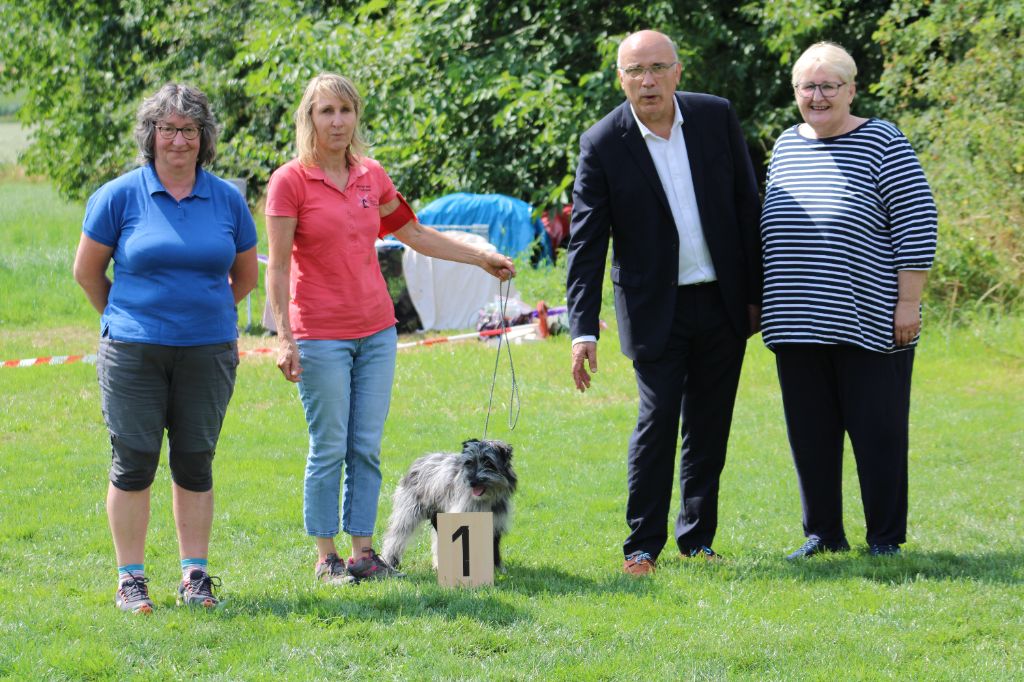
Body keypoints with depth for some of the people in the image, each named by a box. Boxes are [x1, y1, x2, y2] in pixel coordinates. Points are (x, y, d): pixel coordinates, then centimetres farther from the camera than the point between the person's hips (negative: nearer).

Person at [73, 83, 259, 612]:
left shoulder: (227, 200, 5)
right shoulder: (119, 196, -2)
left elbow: (245, 274, 18)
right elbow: (87, 270, 7)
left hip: (208, 350, 2)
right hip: (133, 351, -2)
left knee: (195, 463, 6)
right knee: (133, 462, -1)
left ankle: (195, 575, 15)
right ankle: (130, 578, 7)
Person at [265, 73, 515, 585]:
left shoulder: (372, 177, 8)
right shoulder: (290, 182, -8)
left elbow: (413, 234, 22)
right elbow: (278, 266, -9)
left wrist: (481, 258, 24)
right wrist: (283, 337, -15)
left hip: (376, 331, 5)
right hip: (320, 336, -5)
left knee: (367, 447, 6)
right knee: (329, 449, -2)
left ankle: (362, 551, 12)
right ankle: (326, 557, 8)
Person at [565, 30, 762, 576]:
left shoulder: (717, 117, -2)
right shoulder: (602, 145, -10)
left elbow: (747, 205, 6)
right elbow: (586, 243, -10)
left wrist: (757, 291, 4)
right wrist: (583, 330, -16)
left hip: (722, 302, 3)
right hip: (655, 310, -3)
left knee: (709, 426, 8)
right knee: (657, 418, -9)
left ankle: (697, 536, 19)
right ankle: (643, 544, 0)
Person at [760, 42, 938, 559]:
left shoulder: (882, 144, -5)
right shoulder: (786, 147, 12)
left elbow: (917, 225, -8)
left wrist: (908, 303, -12)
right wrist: (759, 300, 18)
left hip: (867, 323, -5)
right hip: (798, 324, 5)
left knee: (877, 433, 0)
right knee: (810, 434, 8)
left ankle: (886, 536, 10)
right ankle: (822, 533, 18)